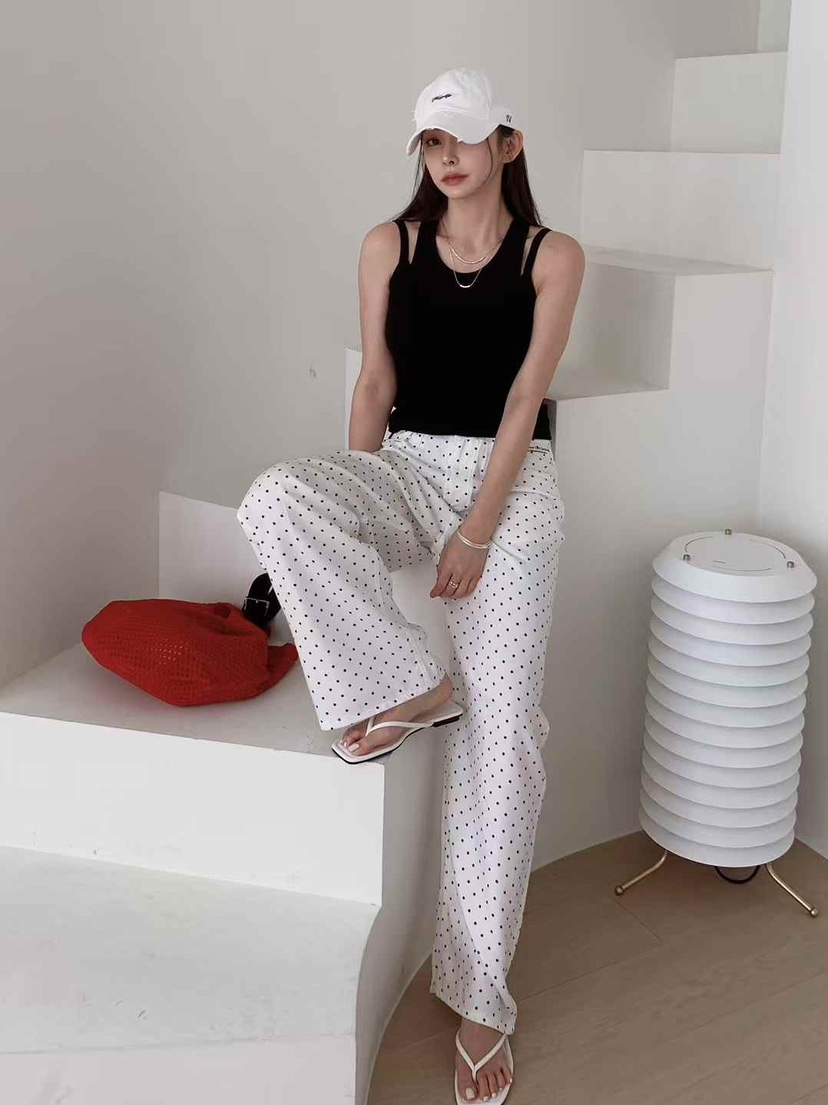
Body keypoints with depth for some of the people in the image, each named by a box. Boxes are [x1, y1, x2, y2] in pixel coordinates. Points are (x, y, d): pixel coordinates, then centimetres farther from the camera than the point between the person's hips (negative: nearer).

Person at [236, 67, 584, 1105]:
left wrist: (477, 531, -15)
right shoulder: (389, 243, 7)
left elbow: (524, 399, -7)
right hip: (406, 465, 3)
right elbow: (375, 384, 5)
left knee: (500, 740, -11)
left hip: (507, 481, -2)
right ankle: (407, 687, -15)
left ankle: (479, 999, 2)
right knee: (277, 496, -33)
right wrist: (354, 517, -4)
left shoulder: (551, 254, 0)